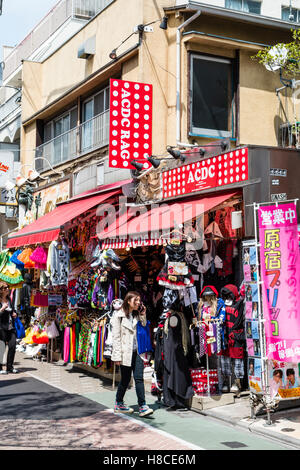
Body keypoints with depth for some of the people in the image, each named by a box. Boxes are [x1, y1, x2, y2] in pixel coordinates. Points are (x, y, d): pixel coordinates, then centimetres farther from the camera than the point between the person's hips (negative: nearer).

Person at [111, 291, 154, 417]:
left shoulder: (136, 315, 13)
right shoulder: (119, 316, -6)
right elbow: (116, 337, -8)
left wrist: (143, 314, 7)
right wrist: (117, 356, -12)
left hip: (136, 352, 5)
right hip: (125, 353, -5)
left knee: (139, 378, -6)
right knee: (125, 379, 5)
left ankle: (142, 406, -9)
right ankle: (119, 404, 24)